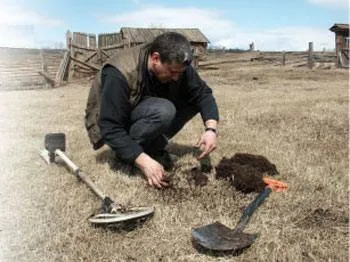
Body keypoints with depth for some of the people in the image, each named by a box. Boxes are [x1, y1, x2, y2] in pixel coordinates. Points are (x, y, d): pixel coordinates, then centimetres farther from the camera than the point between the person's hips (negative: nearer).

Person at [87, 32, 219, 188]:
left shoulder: (177, 65, -15)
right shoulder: (120, 74, -33)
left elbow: (203, 93, -12)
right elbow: (111, 128, -33)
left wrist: (211, 128, -30)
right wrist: (144, 161, -39)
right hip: (113, 125, -6)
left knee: (194, 100, -14)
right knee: (162, 111, -35)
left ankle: (153, 148, -4)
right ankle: (126, 155, -13)